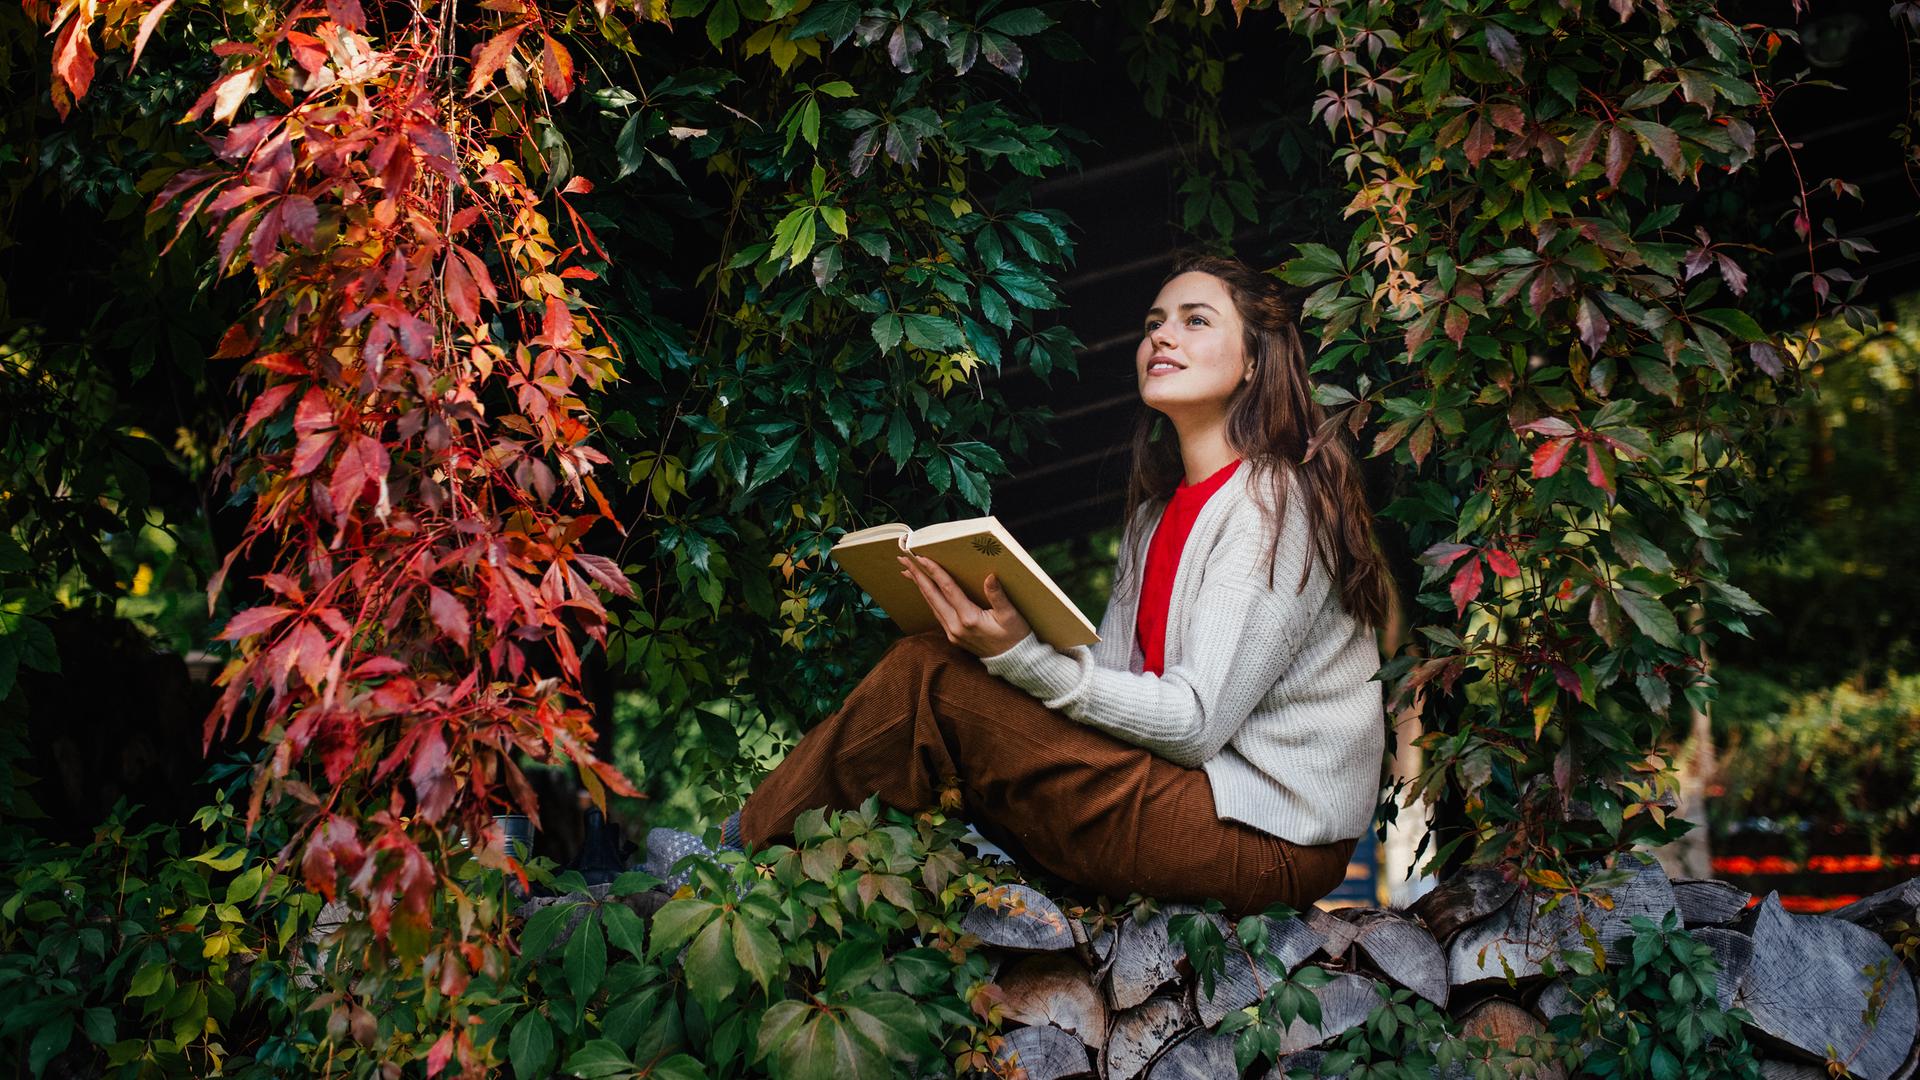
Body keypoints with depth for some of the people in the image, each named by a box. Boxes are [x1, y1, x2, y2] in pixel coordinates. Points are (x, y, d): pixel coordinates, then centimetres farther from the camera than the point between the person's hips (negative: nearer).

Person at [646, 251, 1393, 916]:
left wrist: (1021, 655, -26)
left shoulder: (1274, 504, -14)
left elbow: (1197, 721, -19)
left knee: (926, 677, -13)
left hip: (1269, 839, -8)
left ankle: (746, 845, 7)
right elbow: (1111, 675, 9)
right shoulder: (1161, 509, 14)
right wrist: (994, 637, -7)